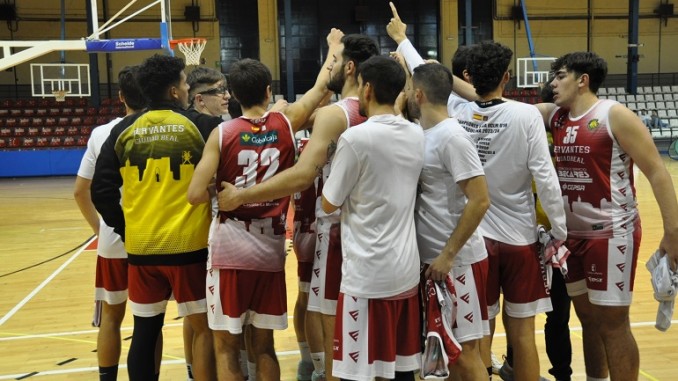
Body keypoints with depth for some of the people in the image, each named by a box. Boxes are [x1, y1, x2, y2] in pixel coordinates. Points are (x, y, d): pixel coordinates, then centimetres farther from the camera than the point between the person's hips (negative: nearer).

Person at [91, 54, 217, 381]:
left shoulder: (124, 130, 3)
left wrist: (123, 228, 12)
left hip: (140, 246, 3)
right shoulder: (199, 126, -4)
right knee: (203, 328, 8)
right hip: (188, 244, -3)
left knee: (145, 331, 14)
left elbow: (101, 190, 2)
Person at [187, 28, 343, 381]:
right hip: (270, 250, 3)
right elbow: (321, 88, 16)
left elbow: (195, 195, -12)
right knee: (263, 345, 14)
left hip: (230, 249, -2)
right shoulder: (286, 124, 0)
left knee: (226, 346, 8)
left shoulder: (222, 133, -6)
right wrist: (334, 45, 31)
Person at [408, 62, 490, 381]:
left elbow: (480, 201, -21)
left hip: (457, 261, -8)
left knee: (464, 350, 1)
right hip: (431, 258, 8)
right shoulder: (423, 134, 9)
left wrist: (448, 255, -19)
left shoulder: (452, 137, -16)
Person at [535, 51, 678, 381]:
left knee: (612, 323, 0)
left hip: (612, 234, -6)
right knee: (588, 318, 16)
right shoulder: (554, 115, 7)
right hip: (573, 235, 7)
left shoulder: (615, 116, -12)